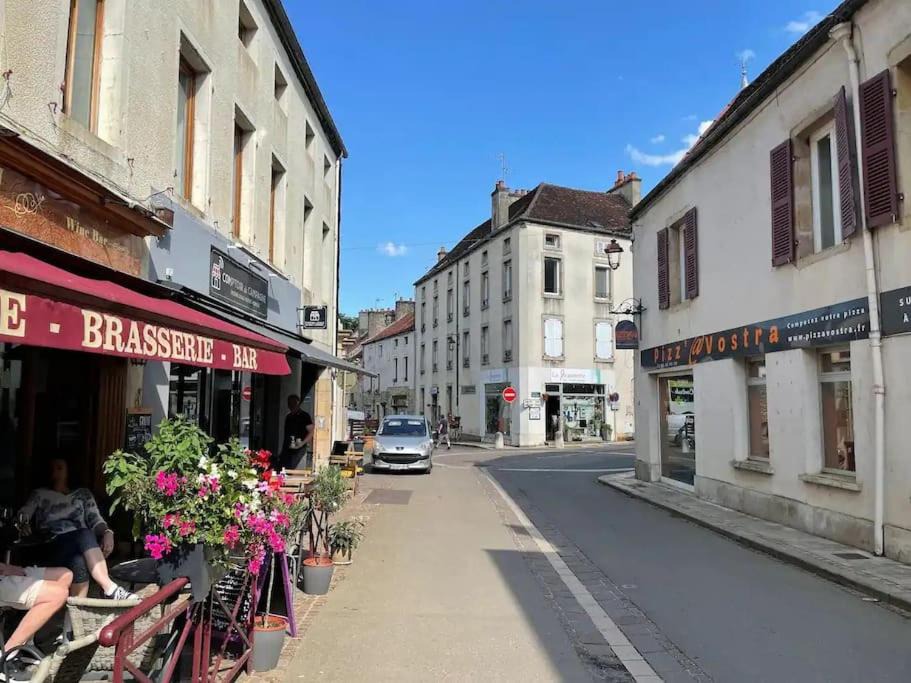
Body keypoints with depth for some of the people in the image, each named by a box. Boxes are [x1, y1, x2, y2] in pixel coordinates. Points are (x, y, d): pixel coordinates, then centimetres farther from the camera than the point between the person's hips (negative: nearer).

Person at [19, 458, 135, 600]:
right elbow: (23, 513, 4)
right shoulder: (39, 494, 21)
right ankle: (111, 588, -46)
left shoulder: (83, 493, 21)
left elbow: (95, 519, 8)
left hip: (82, 543, 2)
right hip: (53, 545, -2)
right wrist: (22, 523, -21)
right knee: (83, 539, -37)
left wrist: (107, 533, -14)